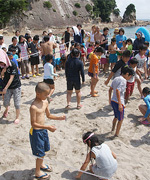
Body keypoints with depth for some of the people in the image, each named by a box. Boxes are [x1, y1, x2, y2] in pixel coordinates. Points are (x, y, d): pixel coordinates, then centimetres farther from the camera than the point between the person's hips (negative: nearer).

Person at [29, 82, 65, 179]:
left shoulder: (45, 102, -1)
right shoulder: (33, 107, -26)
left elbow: (49, 115, 12)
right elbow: (33, 123, -24)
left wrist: (59, 118, -1)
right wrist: (47, 127, -29)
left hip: (43, 130, 8)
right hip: (36, 132, -8)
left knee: (44, 149, 25)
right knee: (40, 153, 6)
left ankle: (41, 164, 51)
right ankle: (38, 172, 28)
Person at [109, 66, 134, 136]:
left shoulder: (116, 79, 8)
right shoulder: (123, 80, -17)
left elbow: (110, 89, 12)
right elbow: (117, 91, -27)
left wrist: (110, 99, 23)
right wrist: (120, 104, -27)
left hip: (113, 101, 8)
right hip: (118, 102, -8)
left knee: (116, 116, 29)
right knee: (120, 119, 12)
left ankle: (113, 128, 46)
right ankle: (117, 134, 22)